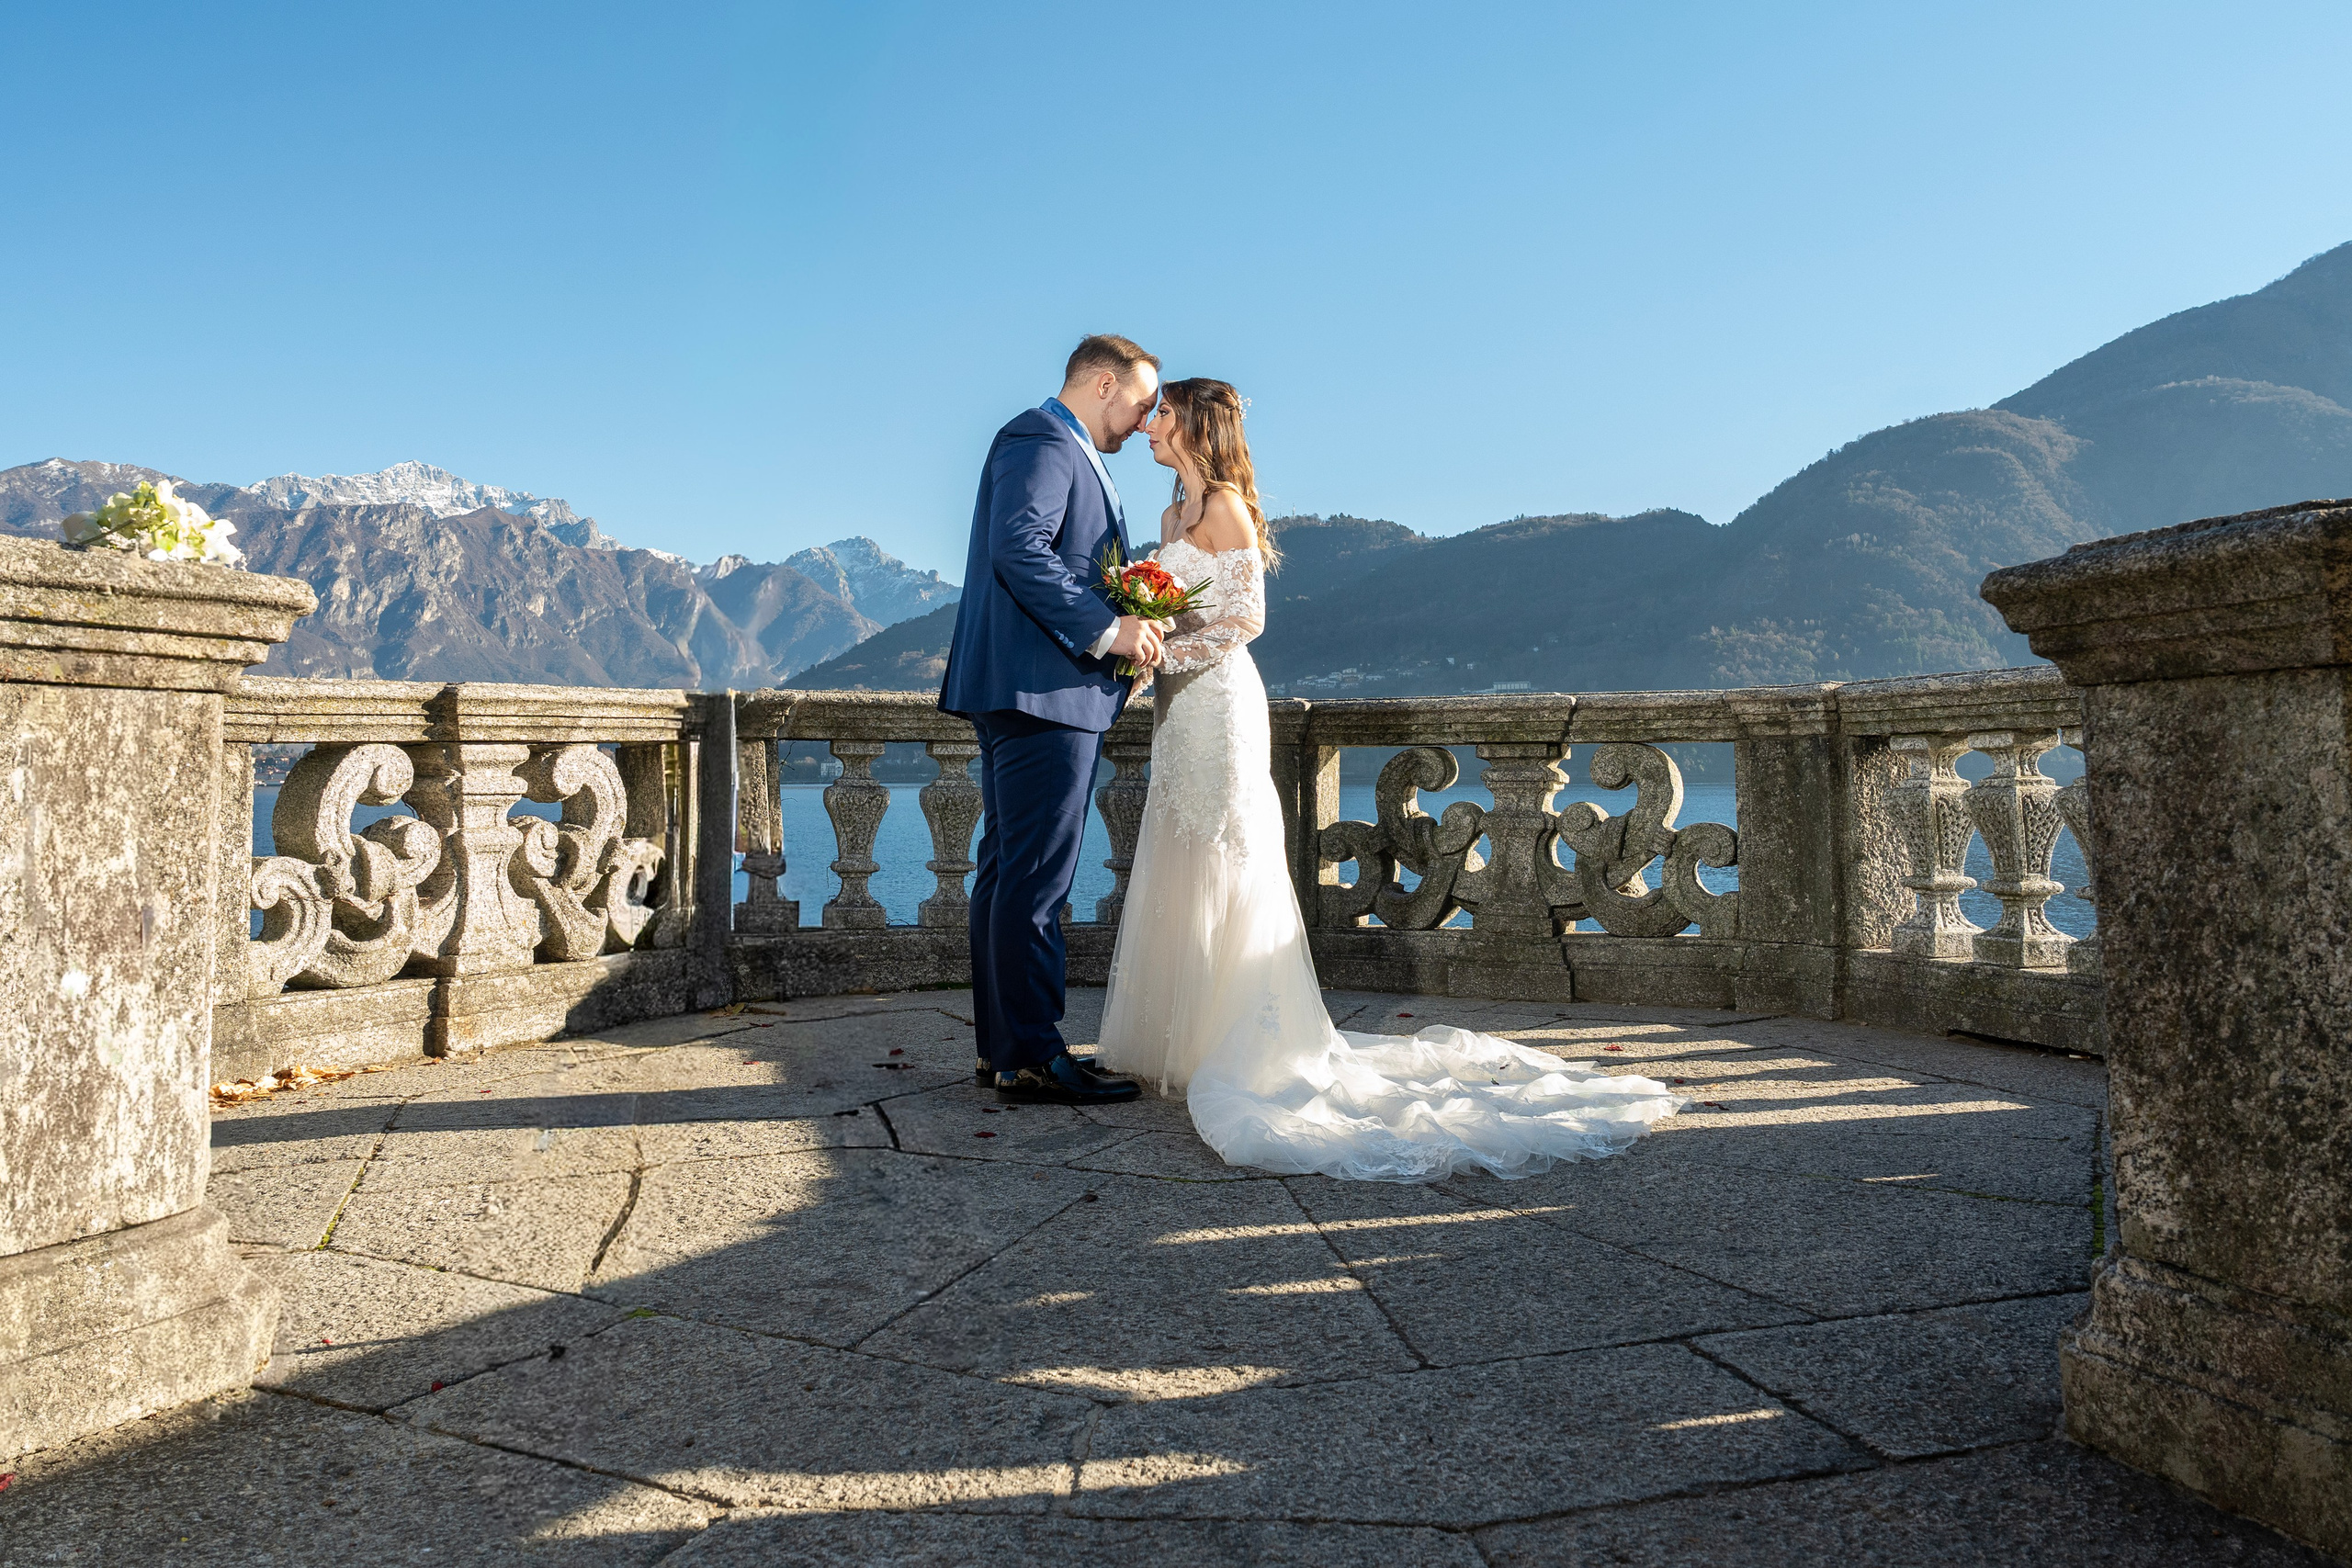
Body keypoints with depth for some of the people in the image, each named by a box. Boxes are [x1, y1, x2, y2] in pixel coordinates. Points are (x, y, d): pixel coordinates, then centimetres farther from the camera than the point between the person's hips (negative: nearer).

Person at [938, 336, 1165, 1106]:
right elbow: (1019, 549, -21)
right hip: (1040, 691, -11)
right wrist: (1104, 629, -20)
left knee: (1008, 871, 11)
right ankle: (1029, 1056, -5)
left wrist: (1121, 632, 14)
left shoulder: (1064, 452, 26)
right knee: (1035, 876, -9)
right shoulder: (1041, 442, -7)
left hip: (1027, 695, 11)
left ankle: (1001, 1045, 17)